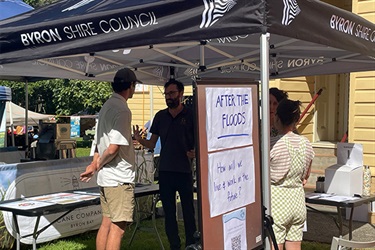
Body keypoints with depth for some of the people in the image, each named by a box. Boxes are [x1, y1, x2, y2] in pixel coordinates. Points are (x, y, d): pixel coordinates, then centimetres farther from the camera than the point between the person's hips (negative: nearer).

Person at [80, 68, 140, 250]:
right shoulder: (122, 110, -16)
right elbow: (113, 148, -20)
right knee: (118, 227, -4)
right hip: (120, 178, -9)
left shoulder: (106, 106, 13)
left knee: (106, 223, 14)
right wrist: (98, 165, -5)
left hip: (105, 177, 9)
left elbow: (99, 142, 15)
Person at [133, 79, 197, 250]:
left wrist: (195, 152, -20)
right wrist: (139, 139, -9)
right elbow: (152, 144, 10)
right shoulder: (160, 116, 9)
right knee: (168, 210, 10)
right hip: (165, 171, 4)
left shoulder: (190, 116, -3)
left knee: (188, 209, 1)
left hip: (184, 170, -4)